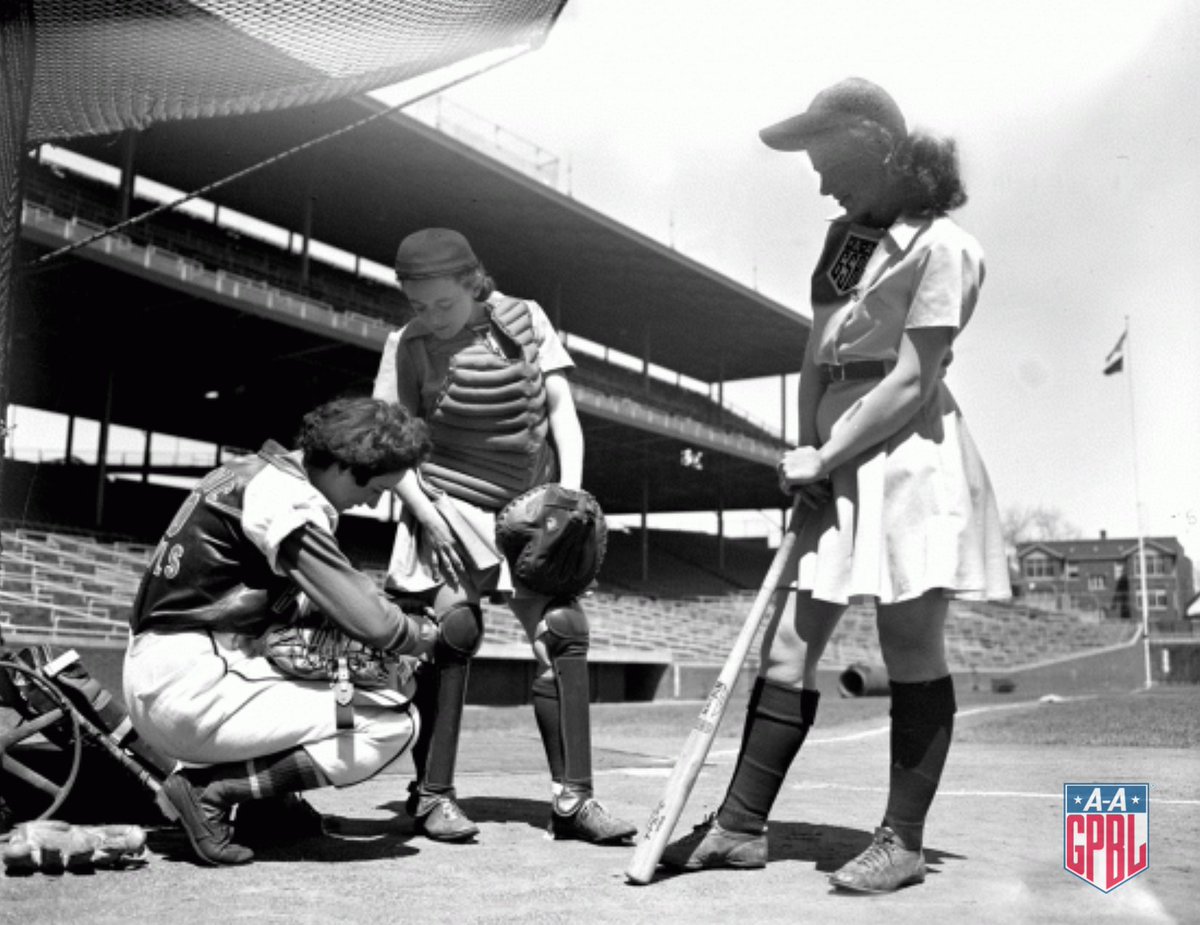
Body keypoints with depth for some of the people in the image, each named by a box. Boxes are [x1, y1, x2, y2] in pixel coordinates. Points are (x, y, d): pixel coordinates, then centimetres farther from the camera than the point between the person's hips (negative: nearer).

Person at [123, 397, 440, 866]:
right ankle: (211, 788, -9)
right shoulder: (284, 498, -18)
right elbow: (371, 623, -21)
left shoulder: (257, 471, 12)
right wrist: (427, 634, 1)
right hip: (191, 689, -10)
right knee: (394, 725, -11)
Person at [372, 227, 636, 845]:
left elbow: (561, 408, 0)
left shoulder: (525, 319, 1)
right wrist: (426, 512, -16)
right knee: (454, 629, -14)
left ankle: (571, 795, -3)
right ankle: (431, 793, 0)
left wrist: (570, 491, -11)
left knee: (562, 628, -8)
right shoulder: (408, 346, -4)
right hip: (450, 508, -2)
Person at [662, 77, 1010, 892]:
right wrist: (808, 457, -2)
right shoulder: (844, 237, 14)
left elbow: (912, 383, -15)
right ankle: (741, 826, 12)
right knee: (790, 645, 5)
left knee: (911, 647, 0)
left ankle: (904, 842, 12)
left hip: (909, 455, -7)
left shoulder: (940, 246, -10)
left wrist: (822, 457, -12)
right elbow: (817, 359, 11)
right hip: (837, 461, 8)